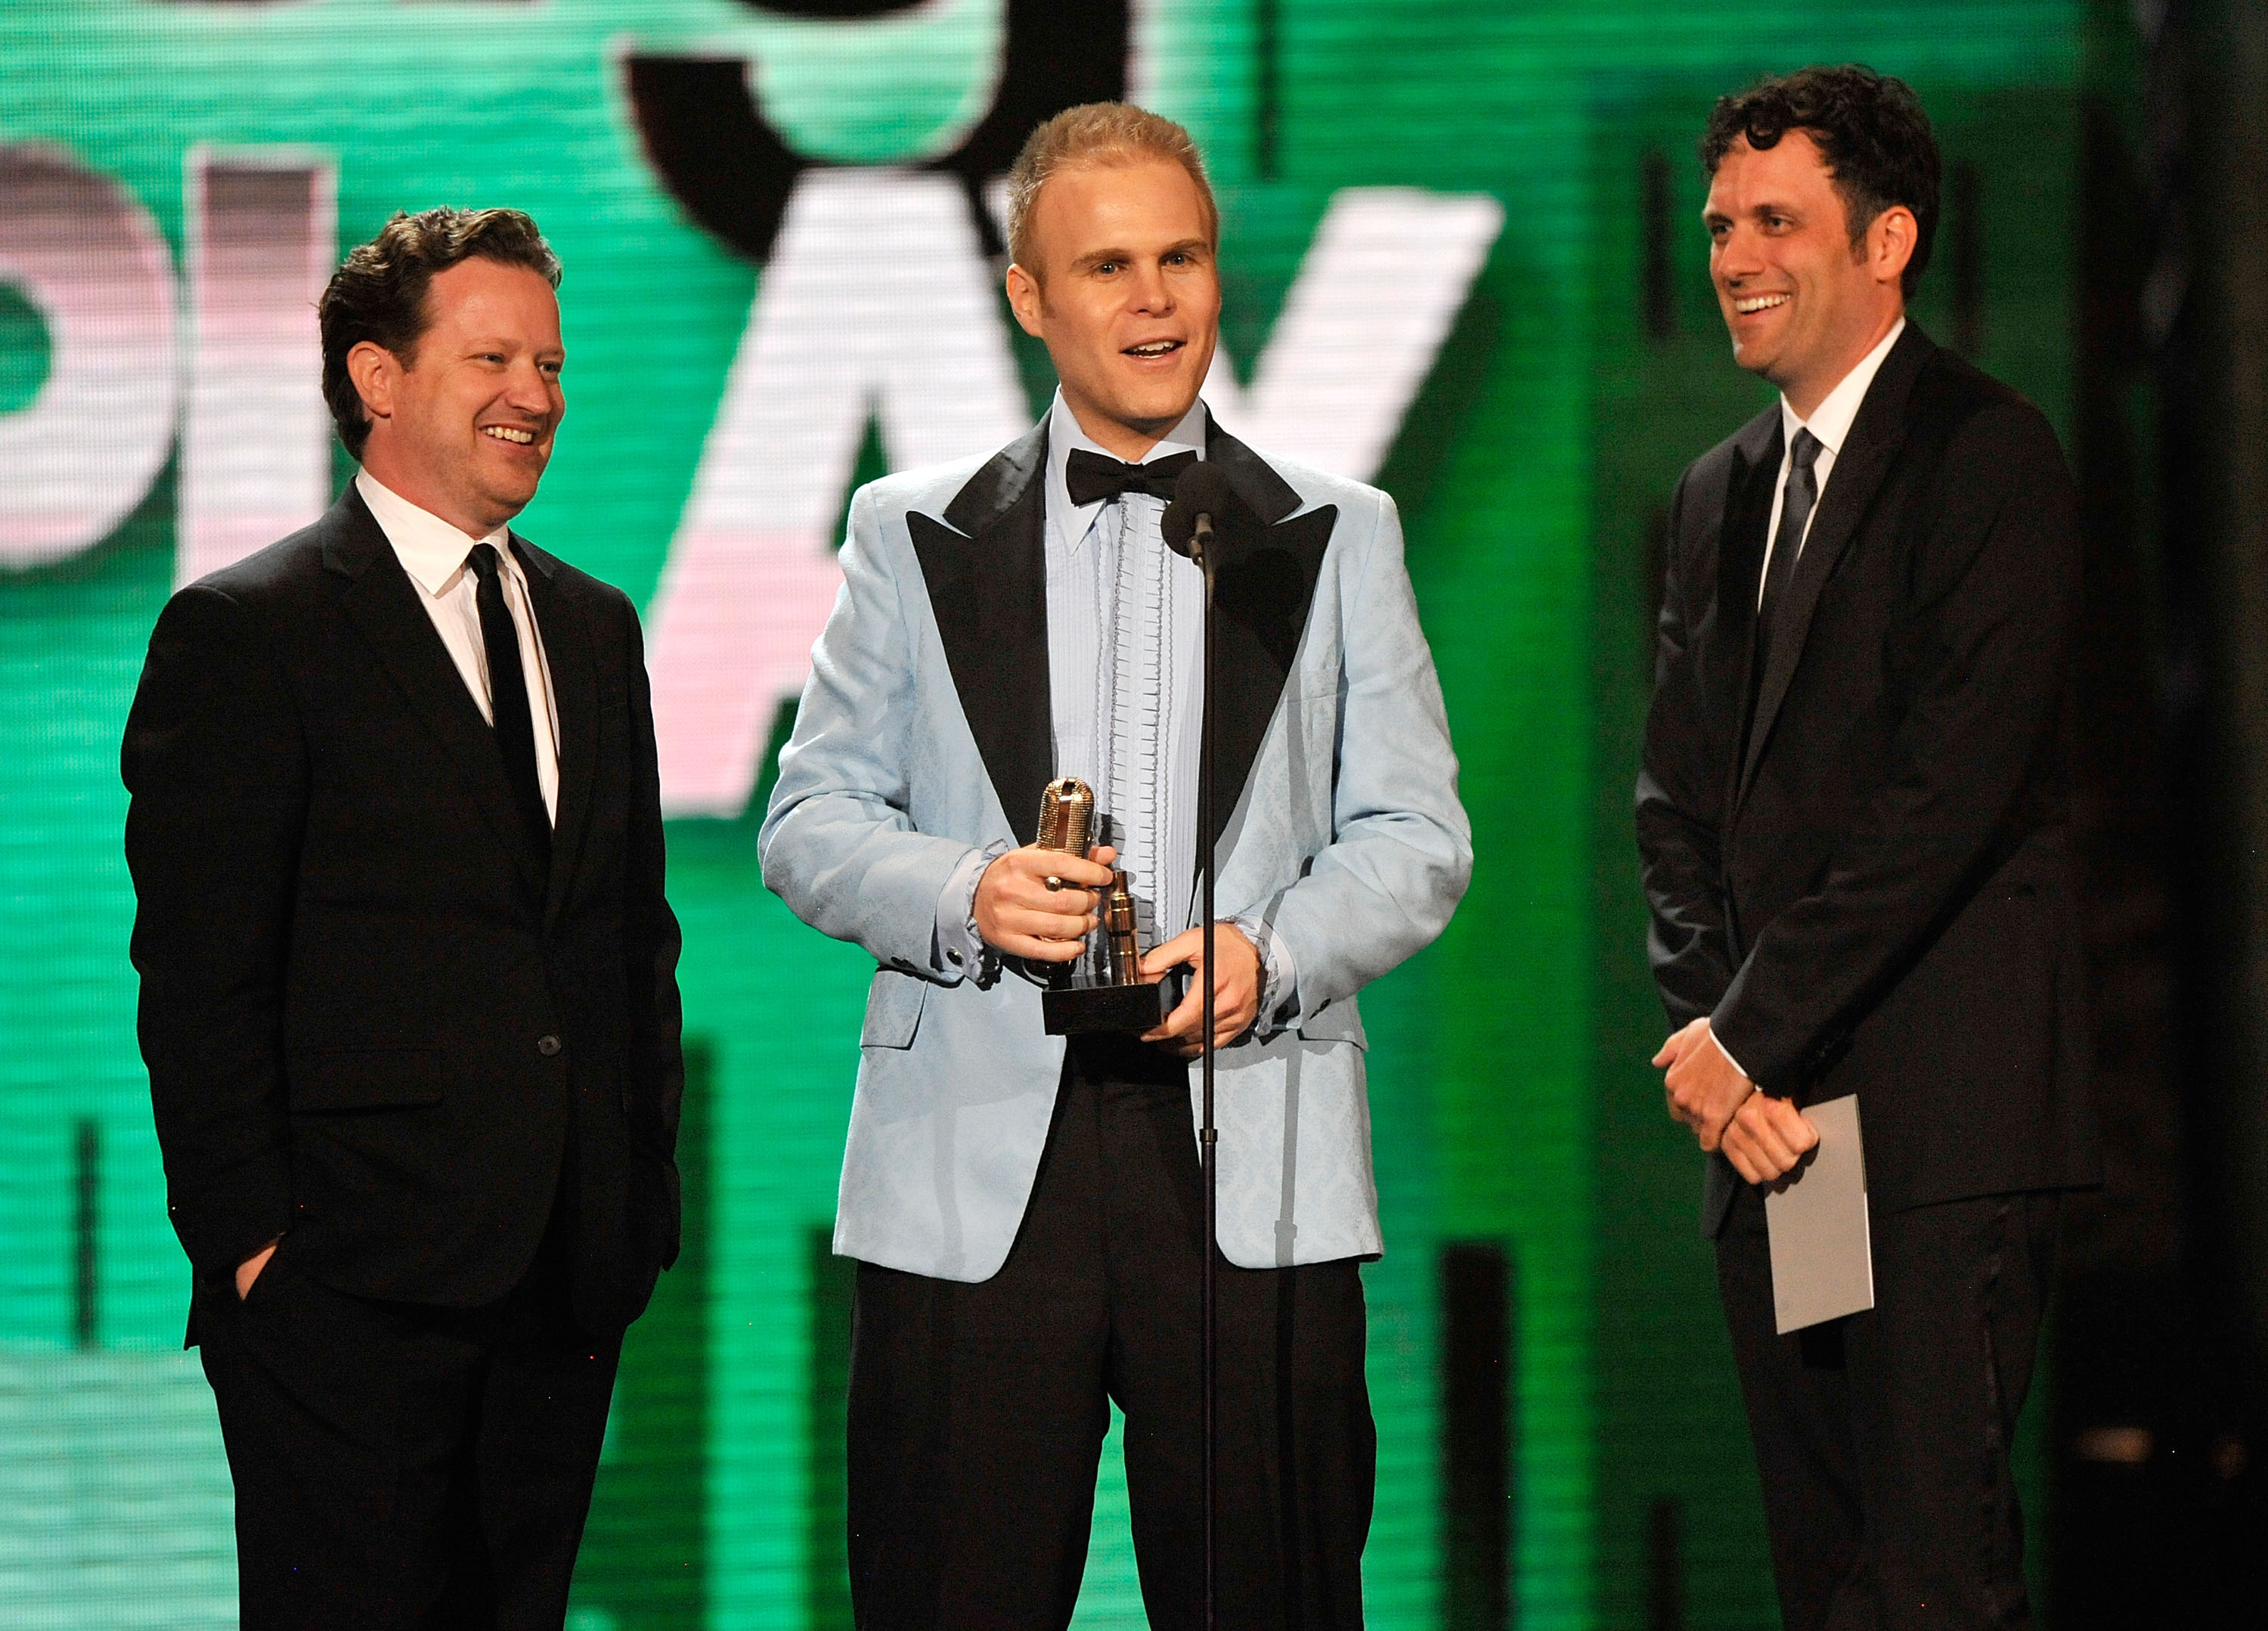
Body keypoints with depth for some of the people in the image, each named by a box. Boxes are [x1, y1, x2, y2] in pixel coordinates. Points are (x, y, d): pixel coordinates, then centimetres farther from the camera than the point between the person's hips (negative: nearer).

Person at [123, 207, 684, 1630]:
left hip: (568, 1278, 6)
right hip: (351, 1284, -6)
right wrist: (248, 1235, -13)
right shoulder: (247, 632, -5)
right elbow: (200, 970, -8)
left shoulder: (595, 630, 17)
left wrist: (647, 1192, 12)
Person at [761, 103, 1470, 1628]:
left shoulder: (1336, 537, 14)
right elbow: (811, 824, 10)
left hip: (1253, 1161, 0)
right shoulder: (912, 536, 12)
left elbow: (1417, 835, 9)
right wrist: (966, 895, -11)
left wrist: (1270, 954, -11)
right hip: (977, 1155, 0)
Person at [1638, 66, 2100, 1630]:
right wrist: (1709, 1033, -2)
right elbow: (1677, 796, 15)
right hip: (1767, 1109, 7)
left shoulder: (1989, 458, -7)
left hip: (1940, 1110, -7)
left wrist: (1753, 1033, -14)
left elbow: (1953, 792, -15)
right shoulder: (1723, 491, 18)